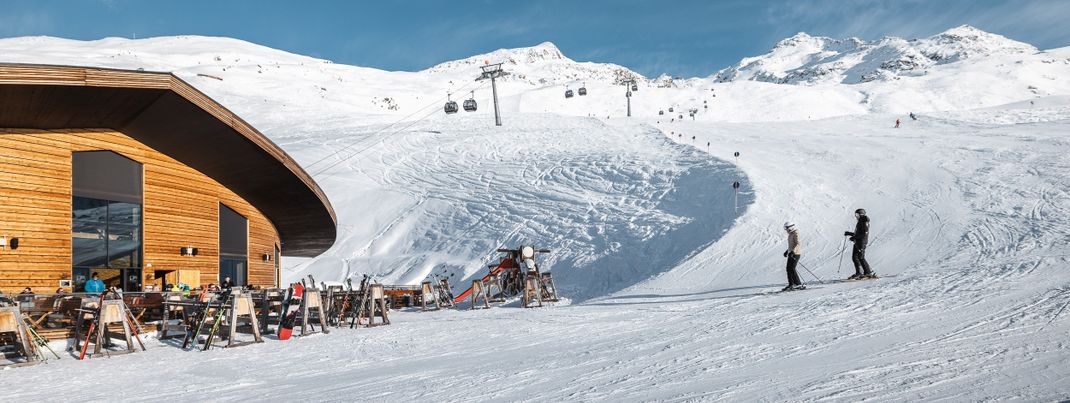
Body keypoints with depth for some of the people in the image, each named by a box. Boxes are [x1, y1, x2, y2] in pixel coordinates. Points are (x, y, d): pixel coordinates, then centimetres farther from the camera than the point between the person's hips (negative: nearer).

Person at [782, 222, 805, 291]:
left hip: (795, 254, -10)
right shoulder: (791, 234, 16)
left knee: (792, 269, -12)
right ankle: (791, 284, 12)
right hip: (791, 254, 10)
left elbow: (797, 244, -23)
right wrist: (787, 251, 31)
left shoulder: (795, 234, -12)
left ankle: (798, 284, -8)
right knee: (788, 269, 7)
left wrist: (792, 252, -32)